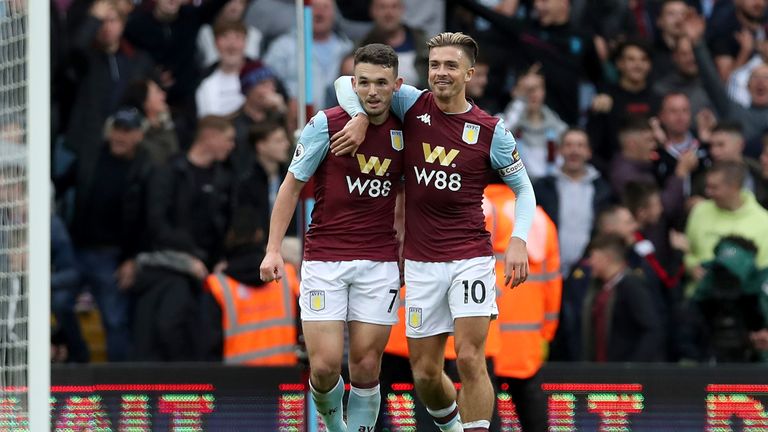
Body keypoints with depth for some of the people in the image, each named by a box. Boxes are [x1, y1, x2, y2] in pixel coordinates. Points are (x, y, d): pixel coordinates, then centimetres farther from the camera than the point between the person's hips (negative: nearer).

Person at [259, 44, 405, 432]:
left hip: (379, 264, 2)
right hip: (324, 259, -2)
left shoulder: (404, 131, 1)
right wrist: (274, 249, -5)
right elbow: (292, 185, 0)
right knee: (324, 366, -7)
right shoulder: (326, 125, -8)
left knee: (366, 367, 0)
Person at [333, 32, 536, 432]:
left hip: (471, 259, -2)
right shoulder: (412, 104, 2)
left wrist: (518, 241, -6)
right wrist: (361, 117, -12)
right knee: (425, 372, 6)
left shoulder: (491, 131, -2)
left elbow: (523, 188, 8)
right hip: (420, 262, 2)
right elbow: (347, 82, 7)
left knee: (470, 360, -14)